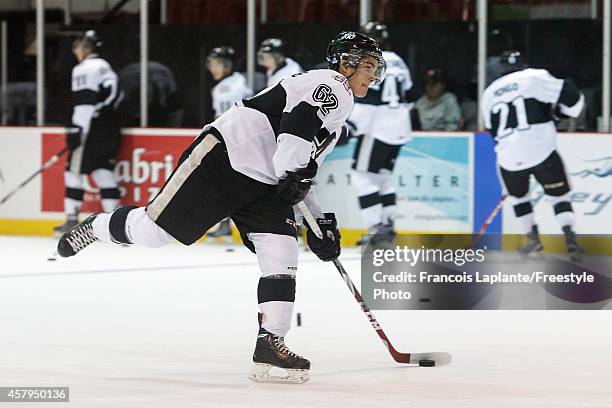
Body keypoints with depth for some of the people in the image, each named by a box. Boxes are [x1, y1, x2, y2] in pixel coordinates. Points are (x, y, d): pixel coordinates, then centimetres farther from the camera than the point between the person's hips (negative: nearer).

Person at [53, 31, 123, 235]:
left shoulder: (83, 69, -10)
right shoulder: (105, 67, 17)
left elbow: (84, 102, -19)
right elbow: (116, 95, 21)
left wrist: (76, 130, -21)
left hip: (92, 127, -8)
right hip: (110, 126, 8)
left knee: (75, 170, -1)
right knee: (103, 171, 8)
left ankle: (72, 220, -2)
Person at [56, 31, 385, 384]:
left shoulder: (338, 117, 24)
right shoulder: (329, 86, -7)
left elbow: (301, 172, 28)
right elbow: (296, 123, -26)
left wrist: (322, 222, 21)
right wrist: (291, 175, -26)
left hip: (261, 183, 10)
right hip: (222, 157, -10)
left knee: (282, 255, -7)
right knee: (155, 229, -6)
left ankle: (271, 342, -9)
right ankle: (96, 227, 22)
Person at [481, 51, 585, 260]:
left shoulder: (489, 93, 16)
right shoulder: (535, 77, 0)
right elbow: (571, 96, -5)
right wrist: (559, 112, 14)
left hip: (509, 156, 3)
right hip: (541, 149, -3)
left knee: (518, 195, 27)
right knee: (559, 195, 7)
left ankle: (532, 237, 21)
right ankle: (570, 238, -9)